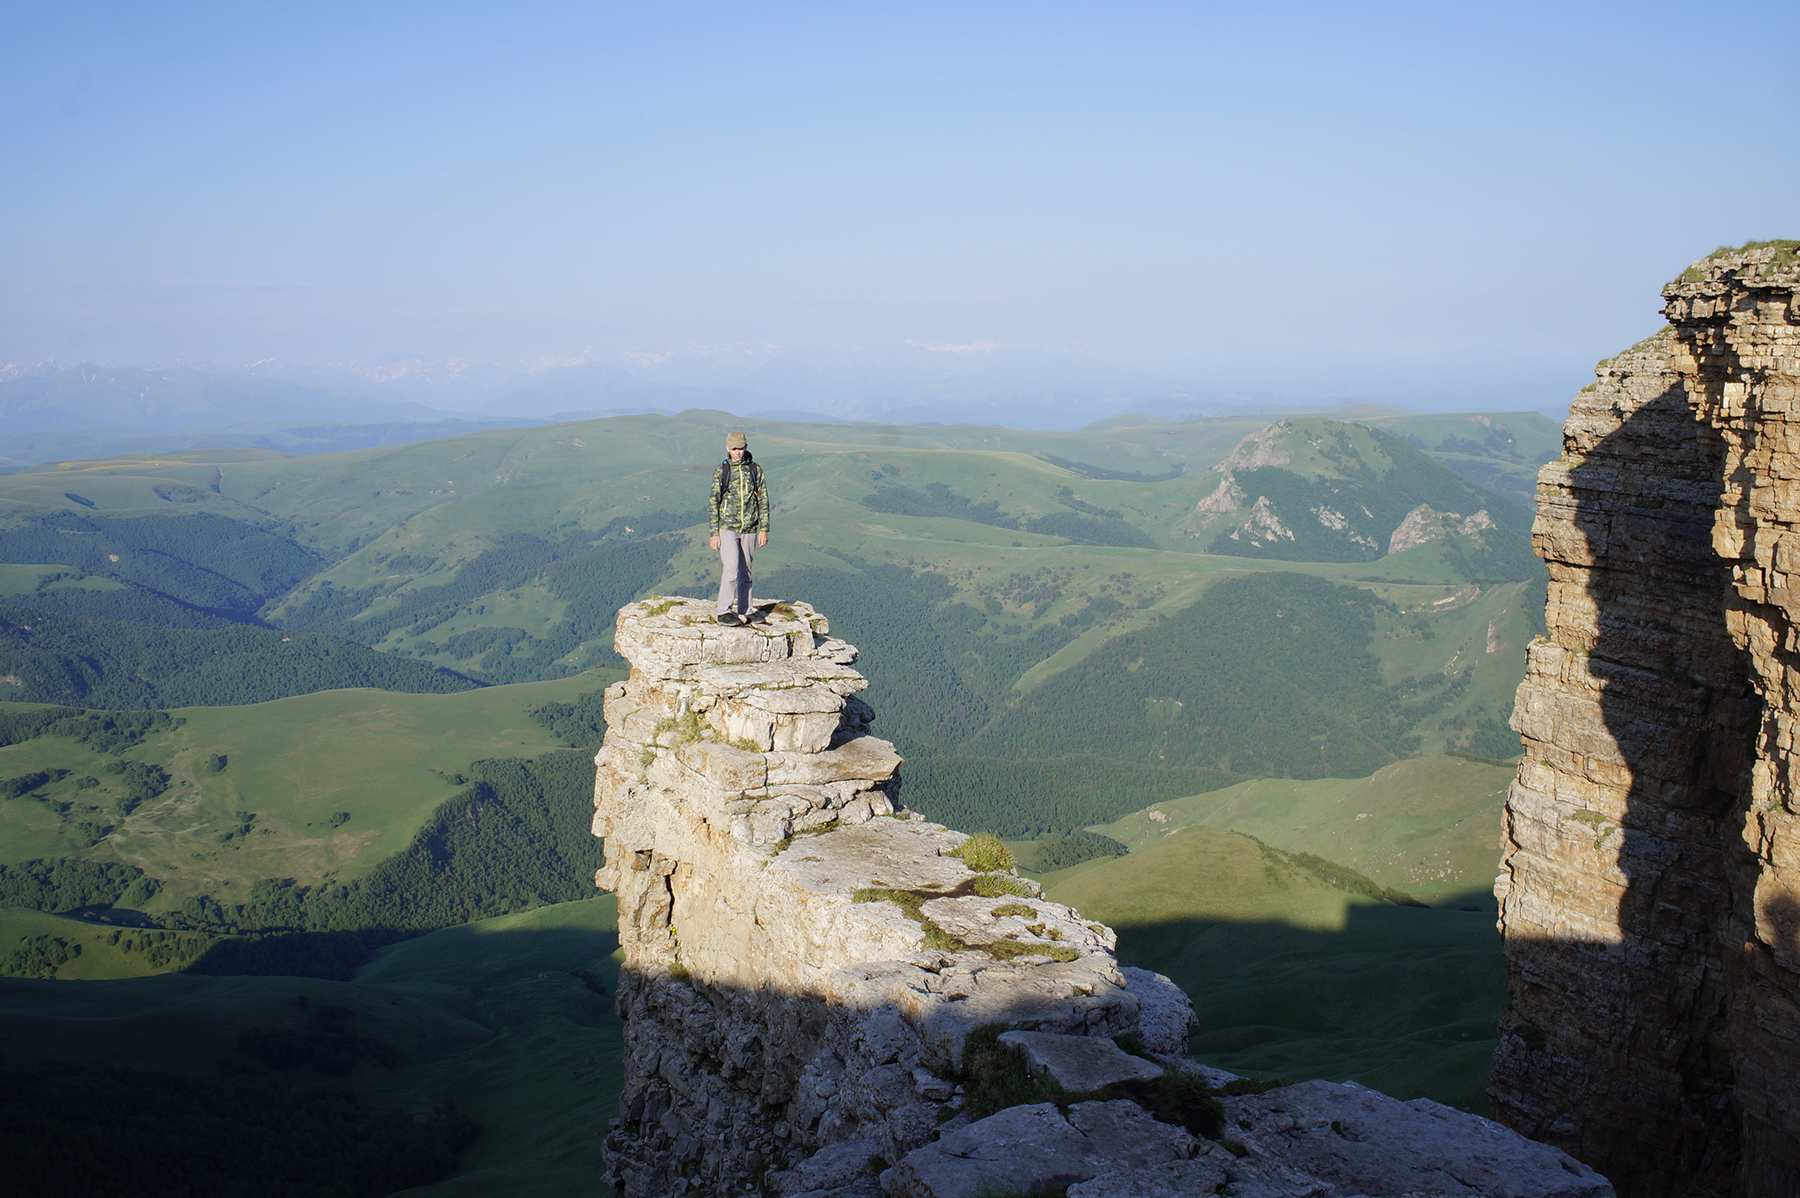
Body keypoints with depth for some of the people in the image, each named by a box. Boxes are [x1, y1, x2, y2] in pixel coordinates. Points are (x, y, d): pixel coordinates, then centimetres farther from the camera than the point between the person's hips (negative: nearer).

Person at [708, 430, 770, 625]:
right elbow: (713, 504, 1)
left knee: (745, 573, 9)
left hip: (749, 530, 2)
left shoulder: (756, 470, 4)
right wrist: (714, 533, -4)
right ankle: (724, 612, -9)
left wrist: (764, 529, 0)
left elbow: (763, 501, 7)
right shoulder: (721, 471, 0)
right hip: (727, 529, -2)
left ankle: (745, 611, 17)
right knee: (731, 570, -13)